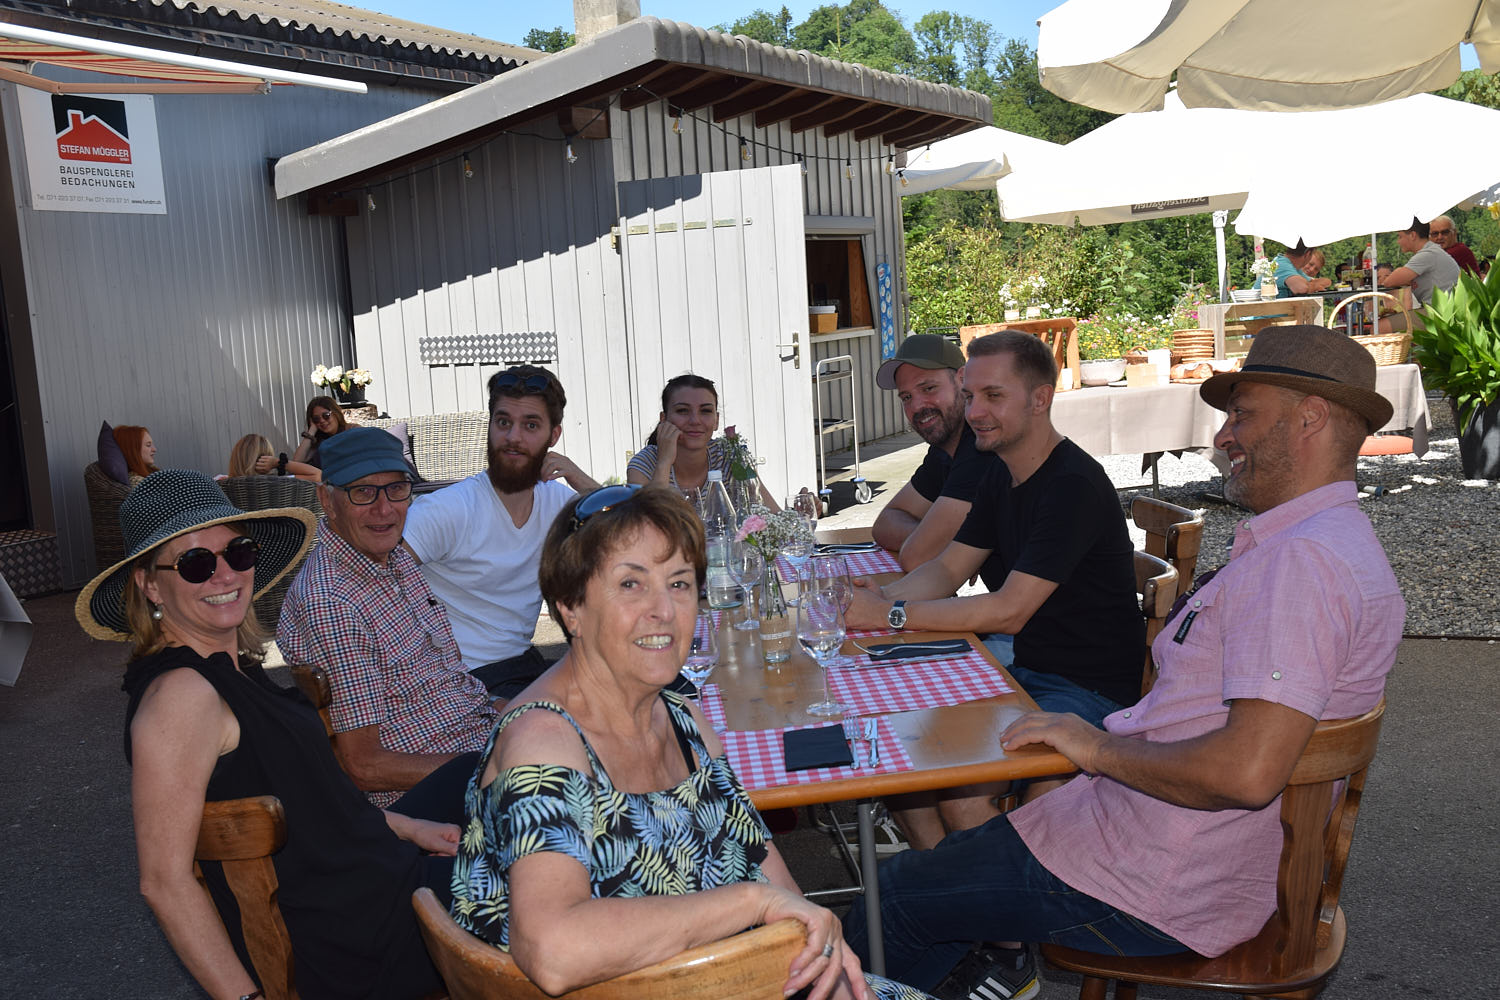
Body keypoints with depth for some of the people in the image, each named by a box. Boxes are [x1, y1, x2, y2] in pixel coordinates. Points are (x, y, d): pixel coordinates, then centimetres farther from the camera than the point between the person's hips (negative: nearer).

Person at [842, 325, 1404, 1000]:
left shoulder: (1300, 559, -25)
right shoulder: (1336, 542, 12)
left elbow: (1249, 771, -34)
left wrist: (1098, 747, -21)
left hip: (1156, 893, -11)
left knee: (895, 894, 4)